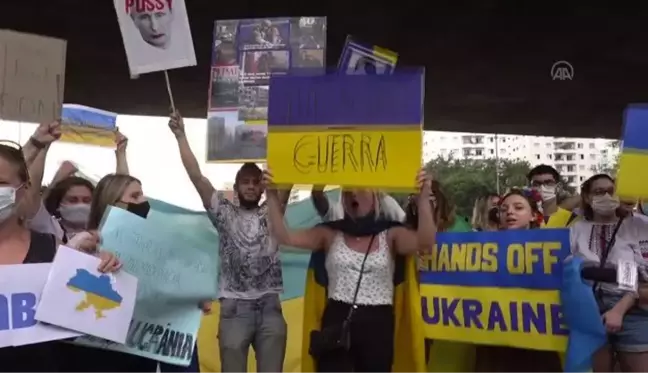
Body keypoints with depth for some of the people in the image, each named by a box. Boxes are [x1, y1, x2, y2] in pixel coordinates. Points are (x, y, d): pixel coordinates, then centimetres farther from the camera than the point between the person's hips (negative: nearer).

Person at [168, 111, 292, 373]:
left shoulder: (271, 213, 11)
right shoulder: (224, 213, 8)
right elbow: (196, 176, 0)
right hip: (235, 307, -1)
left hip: (270, 306, 2)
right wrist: (180, 136, -5)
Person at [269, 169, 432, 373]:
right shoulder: (330, 234, 6)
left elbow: (425, 242, -15)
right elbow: (284, 236, -3)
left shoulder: (391, 234, 4)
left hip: (377, 325, 0)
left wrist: (423, 198, -26)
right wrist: (273, 195, -12)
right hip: (336, 322, 1)